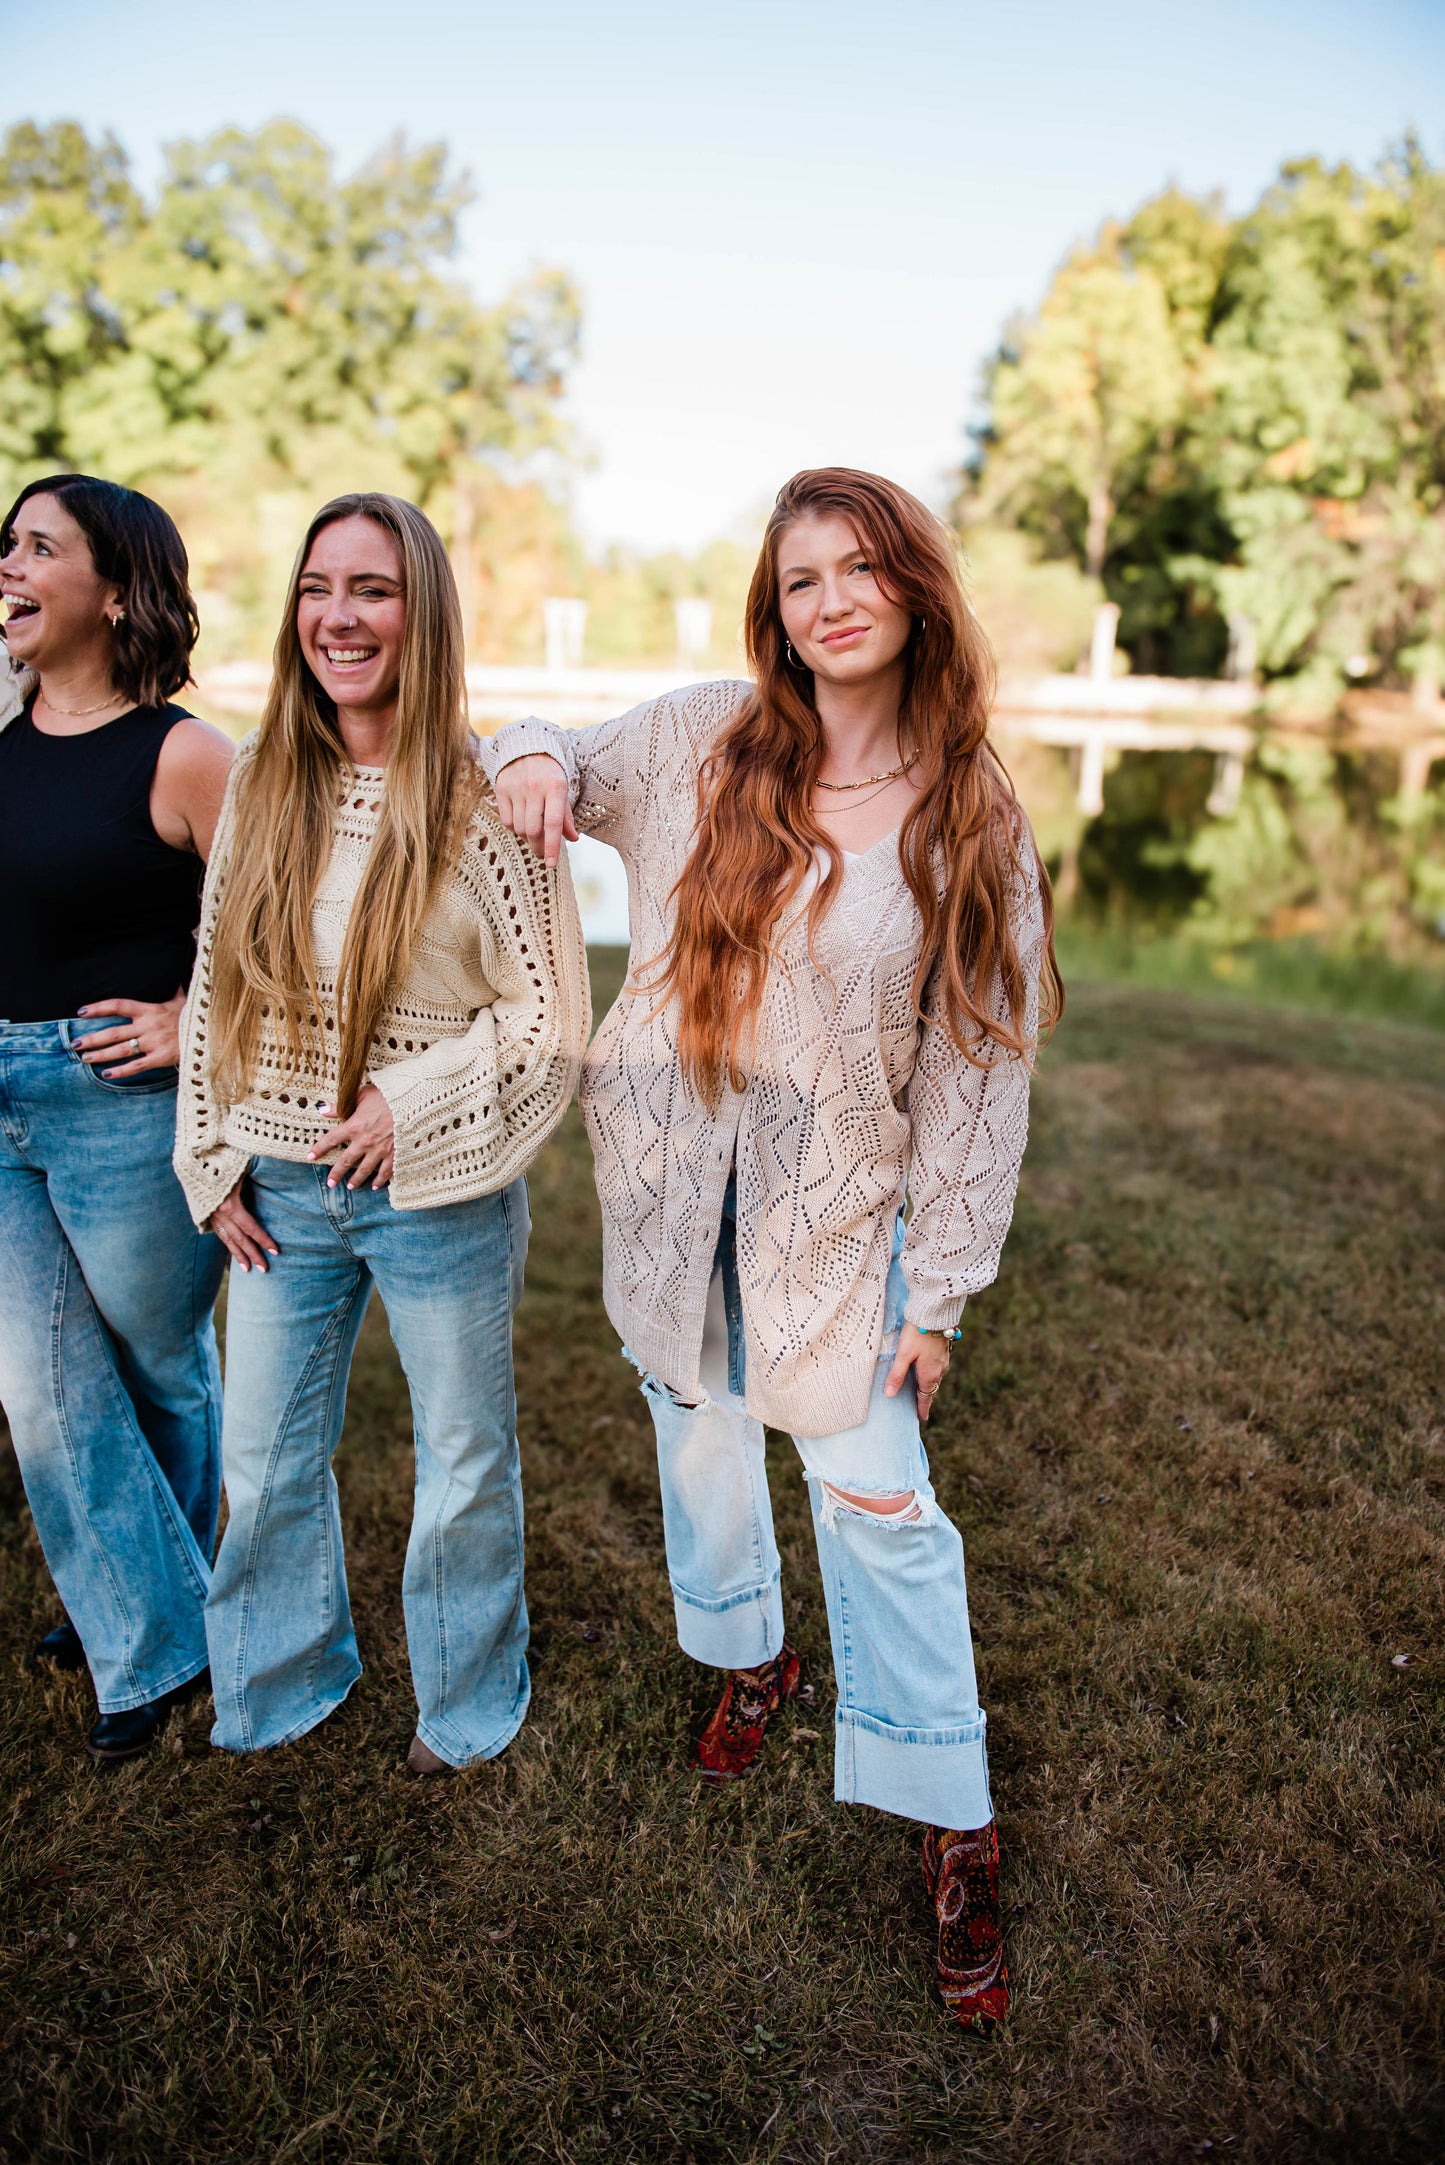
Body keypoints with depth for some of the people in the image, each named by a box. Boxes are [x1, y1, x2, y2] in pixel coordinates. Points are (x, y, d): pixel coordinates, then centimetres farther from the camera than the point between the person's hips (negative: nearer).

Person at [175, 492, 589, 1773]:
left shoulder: (483, 798, -12)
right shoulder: (261, 788, 2)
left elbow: (553, 1017, -11)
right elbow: (214, 989, 7)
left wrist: (409, 1107, -16)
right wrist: (214, 1163, 4)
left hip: (437, 1192, -4)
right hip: (279, 1190, 4)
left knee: (464, 1464, 14)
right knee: (266, 1460, 18)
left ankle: (469, 1702, 41)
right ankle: (283, 1681, 46)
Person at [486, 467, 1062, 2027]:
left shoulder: (972, 821, -7)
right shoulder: (699, 740, -4)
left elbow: (978, 1069, -6)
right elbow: (565, 771, 15)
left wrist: (938, 1293, -7)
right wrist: (532, 753, -12)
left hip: (840, 1203, -2)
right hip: (672, 1179, 3)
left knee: (879, 1504, -1)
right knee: (701, 1440, 20)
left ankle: (952, 1830, 20)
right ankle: (749, 1660, 49)